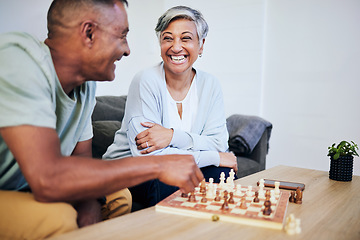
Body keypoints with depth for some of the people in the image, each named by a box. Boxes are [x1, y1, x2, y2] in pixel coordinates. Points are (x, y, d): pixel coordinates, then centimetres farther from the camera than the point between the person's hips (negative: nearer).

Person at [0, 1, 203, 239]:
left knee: (118, 197, 0)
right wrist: (157, 165, -30)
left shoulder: (87, 84, -2)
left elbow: (81, 155, 4)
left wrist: (89, 211, -16)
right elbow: (46, 179, -37)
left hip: (25, 190, 8)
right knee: (57, 218, -31)